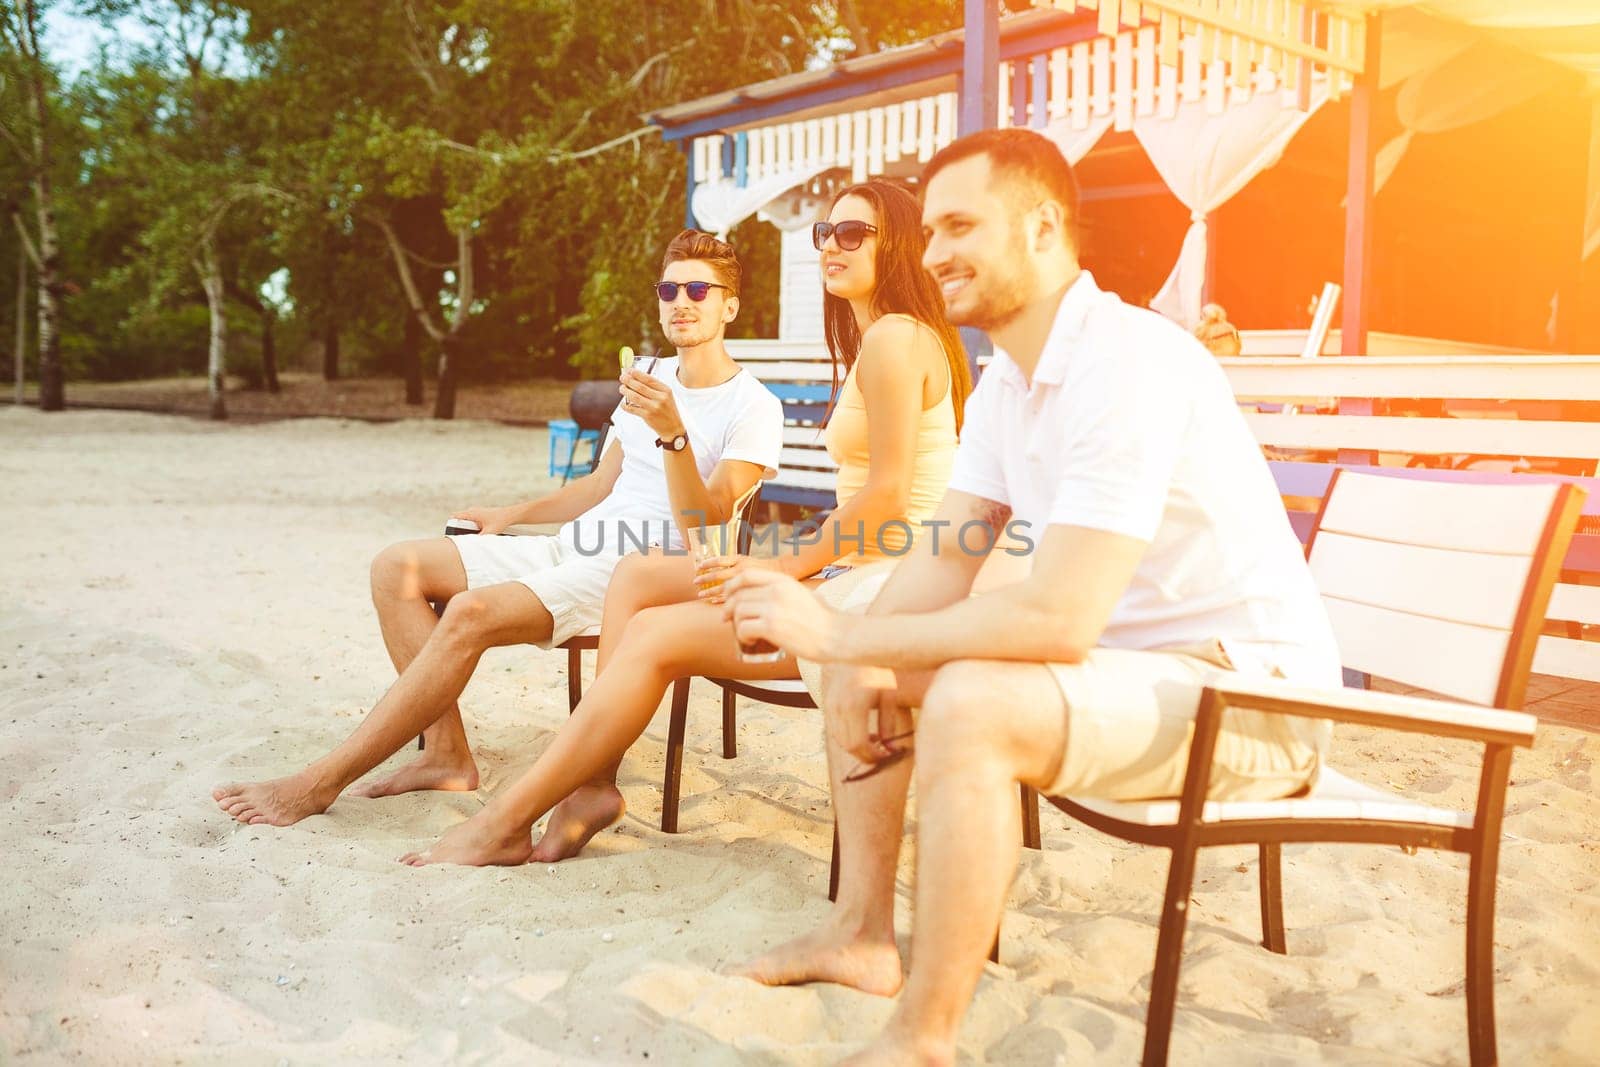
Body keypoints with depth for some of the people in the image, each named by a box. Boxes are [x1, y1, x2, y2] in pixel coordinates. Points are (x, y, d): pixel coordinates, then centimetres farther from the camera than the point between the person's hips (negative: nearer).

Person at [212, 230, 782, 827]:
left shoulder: (754, 408, -7)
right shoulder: (651, 379, 17)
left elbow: (704, 531, -18)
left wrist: (673, 434, -30)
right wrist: (512, 515, 22)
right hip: (573, 550, 9)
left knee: (470, 614, -30)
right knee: (397, 569, -4)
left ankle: (321, 782, -20)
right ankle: (447, 754, -8)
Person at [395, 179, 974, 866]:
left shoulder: (893, 339, -11)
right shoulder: (875, 341, 21)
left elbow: (886, 495, -18)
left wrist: (784, 566, -11)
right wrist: (784, 562, 6)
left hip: (880, 584, -10)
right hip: (847, 569, 10)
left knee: (655, 639, -15)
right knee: (637, 577, 5)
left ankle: (507, 823, -5)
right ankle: (593, 783, 1)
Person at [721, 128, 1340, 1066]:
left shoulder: (1125, 363, -25)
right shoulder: (1009, 379, 6)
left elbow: (1057, 617, -33)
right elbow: (946, 560, 6)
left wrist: (840, 635, -25)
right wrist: (859, 661, -13)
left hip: (1249, 694, -9)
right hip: (1125, 663, 10)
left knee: (969, 704, -34)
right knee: (861, 669, 9)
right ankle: (861, 934, 17)